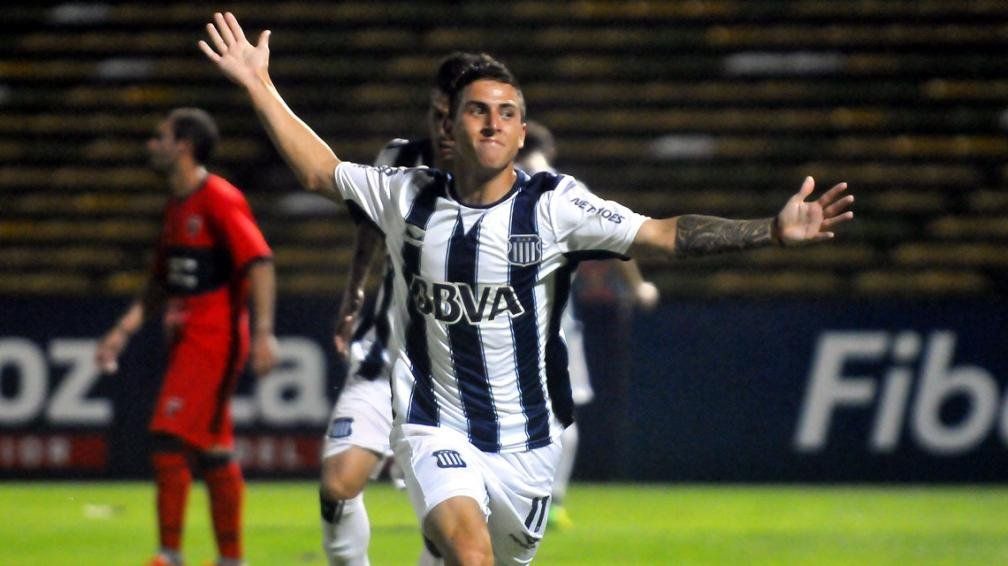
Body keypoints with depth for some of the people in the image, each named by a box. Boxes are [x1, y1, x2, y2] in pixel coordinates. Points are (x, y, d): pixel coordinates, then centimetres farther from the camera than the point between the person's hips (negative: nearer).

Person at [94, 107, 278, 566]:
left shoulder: (219, 200, -12)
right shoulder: (176, 206, 16)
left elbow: (259, 262, -20)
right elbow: (160, 283, 24)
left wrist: (263, 332, -28)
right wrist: (124, 331, 17)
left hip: (215, 339, -9)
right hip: (187, 340, 9)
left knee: (170, 440, -13)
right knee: (213, 451, 12)